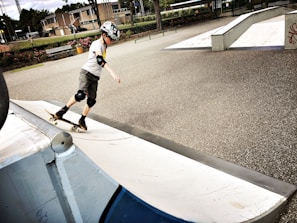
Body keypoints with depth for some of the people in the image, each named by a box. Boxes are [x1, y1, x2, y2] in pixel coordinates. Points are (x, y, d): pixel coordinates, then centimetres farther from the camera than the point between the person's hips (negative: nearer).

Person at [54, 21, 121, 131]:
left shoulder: (103, 46, 13)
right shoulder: (97, 44, -15)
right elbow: (100, 60, -33)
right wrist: (112, 73, -44)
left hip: (95, 77, 8)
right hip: (86, 72, -8)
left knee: (91, 101, 5)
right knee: (81, 95, -27)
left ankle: (82, 120, 20)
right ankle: (63, 110, -10)